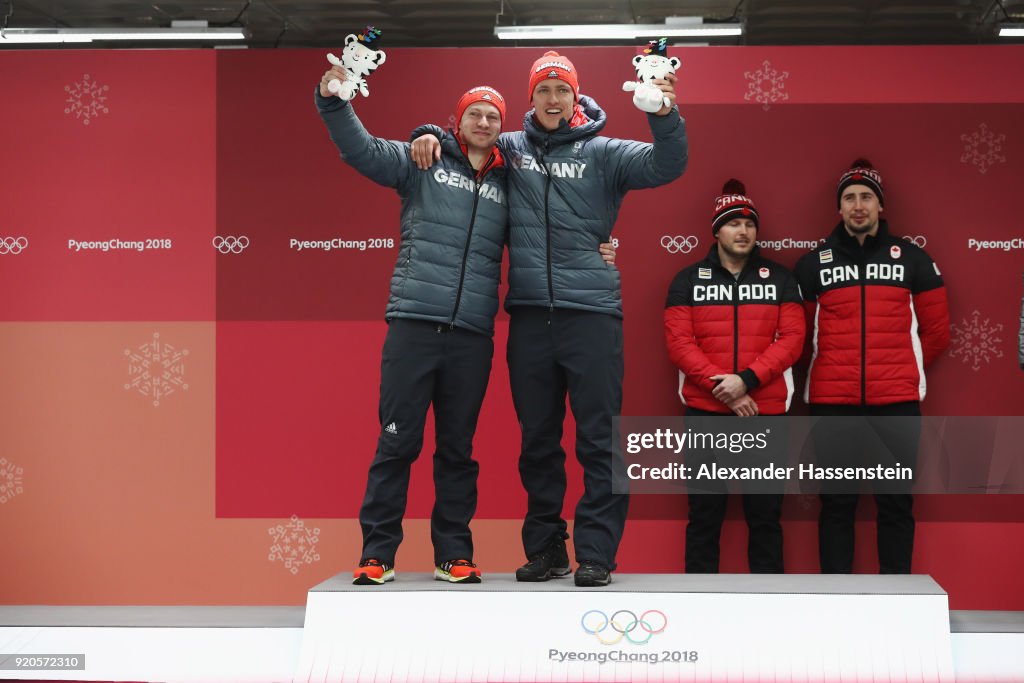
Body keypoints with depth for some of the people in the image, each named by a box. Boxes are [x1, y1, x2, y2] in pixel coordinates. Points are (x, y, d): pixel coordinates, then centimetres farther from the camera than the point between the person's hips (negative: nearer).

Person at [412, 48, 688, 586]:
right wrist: (430, 136, 4)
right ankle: (544, 549, 20)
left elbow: (665, 167, -7)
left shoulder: (602, 153, 5)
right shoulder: (509, 149, 12)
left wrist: (665, 116, -23)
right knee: (537, 440, 10)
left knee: (599, 440, -3)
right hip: (530, 315, 3)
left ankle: (595, 553, 2)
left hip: (591, 314, -3)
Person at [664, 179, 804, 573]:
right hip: (704, 413, 0)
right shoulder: (688, 281, 7)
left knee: (765, 512, 6)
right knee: (705, 513, 5)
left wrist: (746, 380, -16)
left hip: (766, 414, 0)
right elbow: (679, 342, -3)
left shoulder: (780, 280, 8)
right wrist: (721, 387, -14)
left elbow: (791, 339, -2)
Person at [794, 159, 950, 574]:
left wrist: (904, 369, 12)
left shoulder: (912, 259, 7)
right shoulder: (813, 264, 7)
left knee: (895, 503, 5)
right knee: (836, 504, 5)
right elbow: (798, 334, 11)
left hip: (897, 402, 0)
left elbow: (936, 332, 11)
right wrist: (835, 369, 9)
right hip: (832, 402, 0)